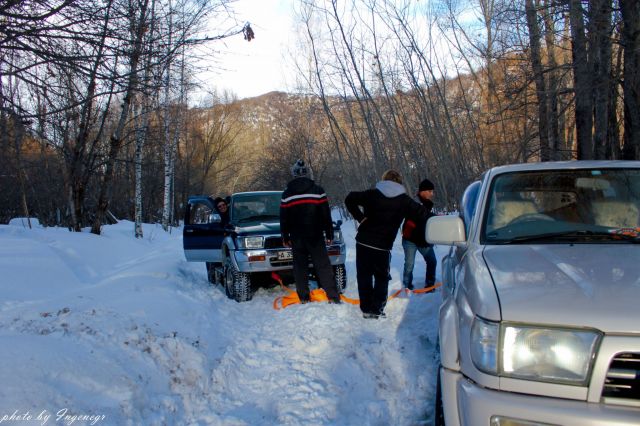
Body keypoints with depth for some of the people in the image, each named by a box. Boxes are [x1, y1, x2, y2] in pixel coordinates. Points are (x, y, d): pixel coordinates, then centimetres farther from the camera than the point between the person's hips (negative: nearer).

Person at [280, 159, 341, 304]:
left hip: (296, 237, 2)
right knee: (323, 266, 0)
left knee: (300, 267, 8)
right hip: (315, 235, -1)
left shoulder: (287, 194, 3)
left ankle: (304, 299, 7)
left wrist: (285, 237, 15)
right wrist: (329, 233, 4)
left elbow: (283, 218, 6)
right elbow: (326, 215, -3)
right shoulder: (317, 190, -3)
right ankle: (333, 297, -5)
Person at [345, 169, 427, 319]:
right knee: (381, 278, 14)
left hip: (363, 241, 1)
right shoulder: (404, 200, -1)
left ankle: (366, 309, 15)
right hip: (383, 246, -1)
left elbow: (349, 199, 2)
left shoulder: (372, 194, 2)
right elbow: (422, 214, 0)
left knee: (364, 276, 12)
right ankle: (377, 309, 10)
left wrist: (360, 217, 4)